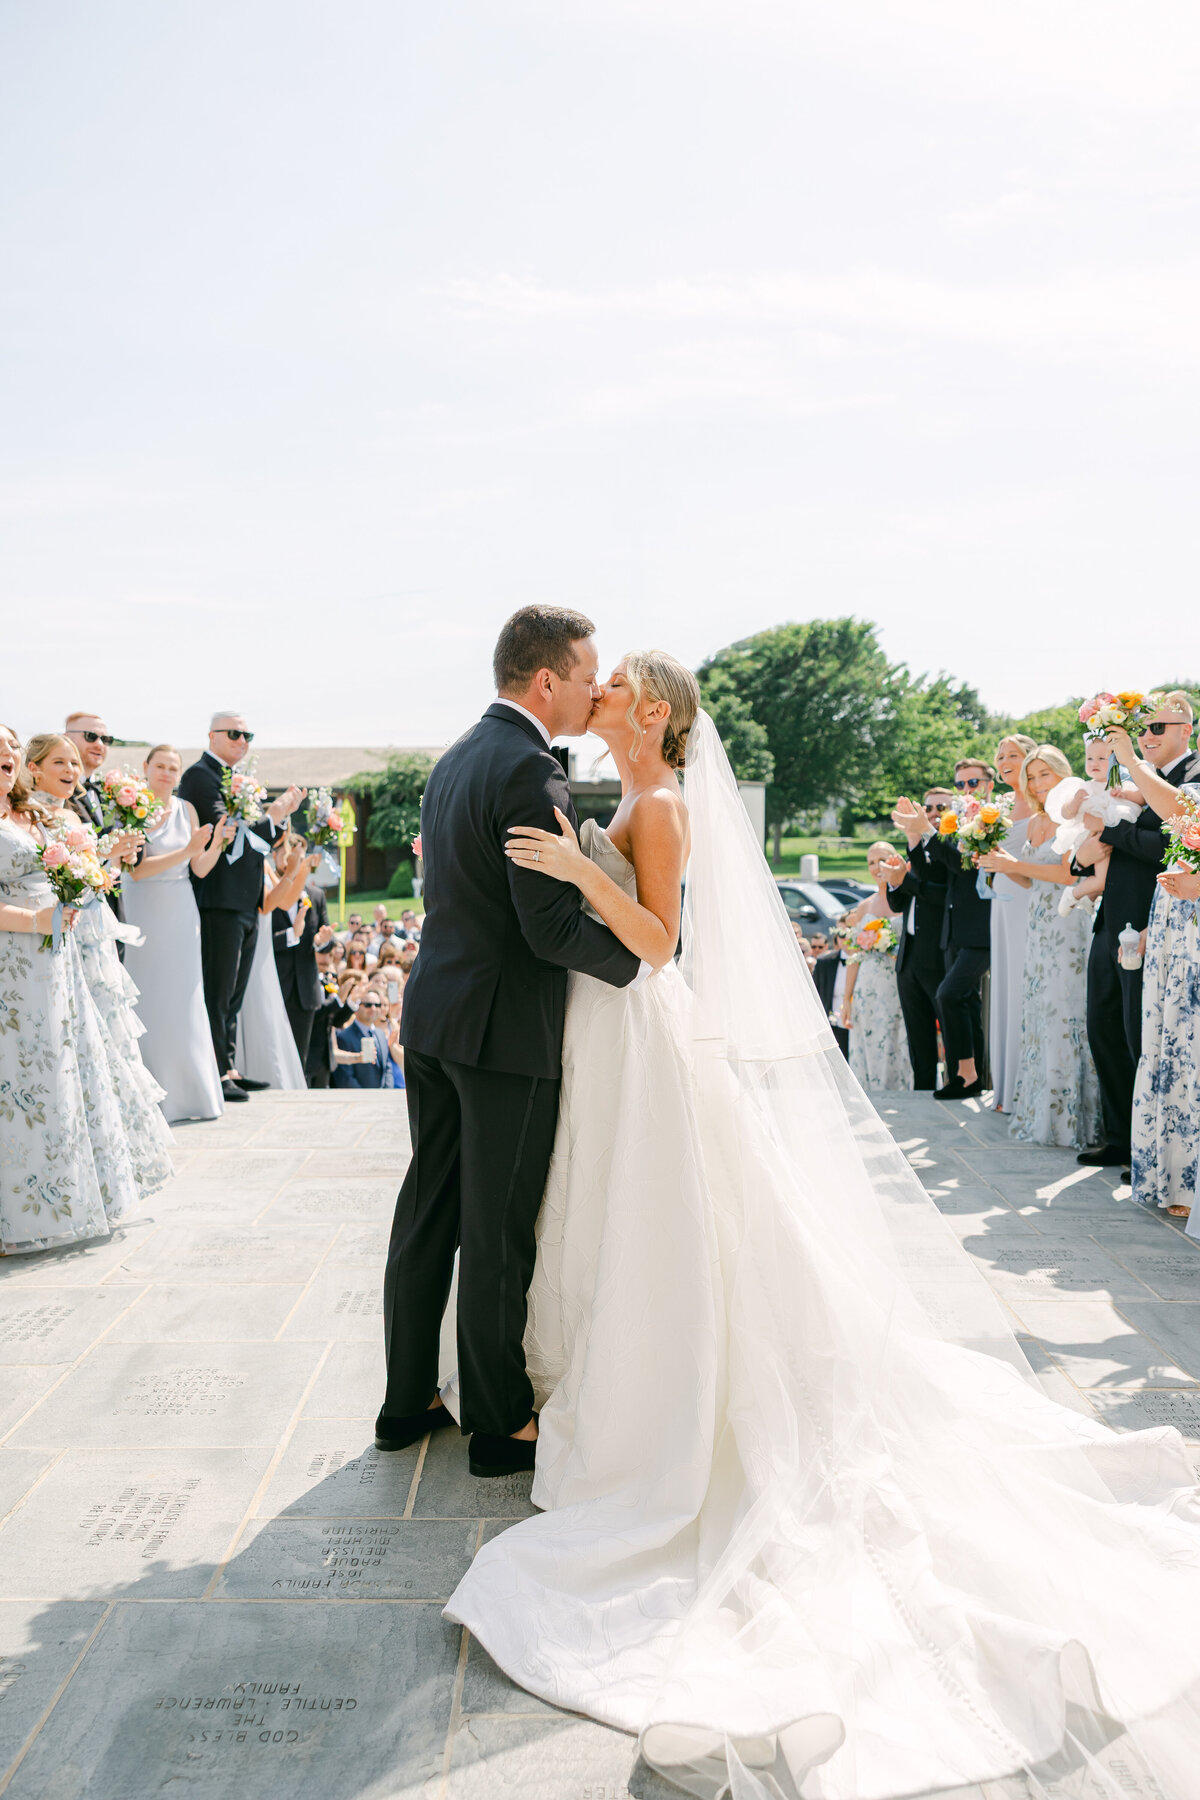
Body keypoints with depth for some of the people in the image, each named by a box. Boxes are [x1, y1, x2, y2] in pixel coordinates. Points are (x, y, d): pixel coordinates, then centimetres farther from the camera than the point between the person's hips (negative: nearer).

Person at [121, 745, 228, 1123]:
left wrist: (217, 843, -12)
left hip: (181, 915, 4)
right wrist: (186, 850, -22)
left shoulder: (186, 810, 7)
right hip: (145, 916, -4)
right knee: (148, 1002, -2)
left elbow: (200, 869, 7)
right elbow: (136, 870, -16)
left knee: (184, 1001, 7)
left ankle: (188, 1093, 17)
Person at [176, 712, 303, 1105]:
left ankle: (229, 1068, 22)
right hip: (220, 901, -9)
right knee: (218, 993, -5)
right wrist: (270, 818, -18)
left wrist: (278, 814, 3)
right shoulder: (200, 775, -8)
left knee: (233, 994, 14)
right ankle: (216, 1073, -1)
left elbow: (256, 838, 20)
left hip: (247, 903, 9)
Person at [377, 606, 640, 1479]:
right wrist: (640, 958, -9)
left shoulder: (455, 759, 12)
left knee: (428, 1213, 16)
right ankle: (501, 1424, 20)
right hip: (505, 1030, -9)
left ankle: (408, 1400, 30)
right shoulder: (532, 771, -17)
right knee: (498, 1235, 4)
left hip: (432, 1015, 9)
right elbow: (552, 928, -22)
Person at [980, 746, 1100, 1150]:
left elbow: (1070, 874, -16)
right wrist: (1002, 864, 3)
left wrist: (1014, 864, -14)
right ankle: (1040, 1114, 15)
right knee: (1038, 1015, 8)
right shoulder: (1034, 822, 16)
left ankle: (1068, 1116, 1)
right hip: (1038, 926, 8)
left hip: (1068, 924, -8)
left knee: (1064, 1014, -6)